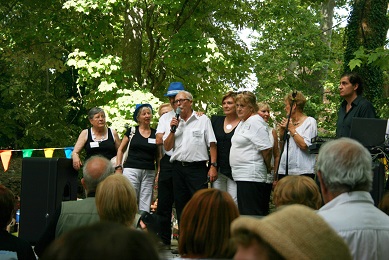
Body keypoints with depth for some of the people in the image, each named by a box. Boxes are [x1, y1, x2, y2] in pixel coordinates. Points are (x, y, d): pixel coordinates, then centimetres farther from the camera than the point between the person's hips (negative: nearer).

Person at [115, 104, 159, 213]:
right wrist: (118, 167, 2)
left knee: (145, 206, 1)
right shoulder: (132, 131, 6)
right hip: (131, 170, -2)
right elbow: (121, 149, 11)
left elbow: (158, 156, 14)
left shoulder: (156, 134, 9)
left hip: (149, 172, 2)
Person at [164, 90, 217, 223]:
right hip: (178, 168, 5)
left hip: (197, 168, -5)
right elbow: (167, 147, 11)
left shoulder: (203, 120, 2)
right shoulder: (174, 122, 15)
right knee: (181, 206, 9)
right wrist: (173, 130, -2)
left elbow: (212, 144, -2)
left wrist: (213, 166, -12)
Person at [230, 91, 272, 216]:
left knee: (250, 215, -11)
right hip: (242, 176, 10)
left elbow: (266, 148, -18)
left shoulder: (255, 122, -12)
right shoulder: (243, 122, 19)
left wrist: (268, 167, -6)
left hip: (251, 177, -10)